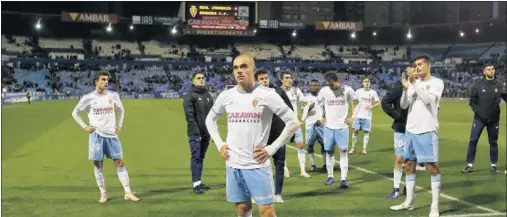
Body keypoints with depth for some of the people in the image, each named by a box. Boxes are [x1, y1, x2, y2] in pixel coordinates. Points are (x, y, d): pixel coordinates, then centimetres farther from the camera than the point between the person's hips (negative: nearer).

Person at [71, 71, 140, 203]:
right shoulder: (88, 98, -4)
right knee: (98, 164, 2)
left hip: (111, 134, 2)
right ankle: (103, 193, 11)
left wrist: (119, 125, 12)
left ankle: (128, 193, 1)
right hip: (96, 134, -2)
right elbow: (75, 113, 7)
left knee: (120, 162, -1)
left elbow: (121, 110, 21)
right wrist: (85, 127, -1)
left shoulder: (113, 96, 3)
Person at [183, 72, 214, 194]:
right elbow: (190, 116, -13)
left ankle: (199, 182, 16)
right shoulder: (190, 96, -6)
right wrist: (196, 132, -19)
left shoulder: (208, 95, 15)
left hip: (206, 133, 6)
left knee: (201, 157, 11)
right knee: (196, 158, -7)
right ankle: (196, 184, -6)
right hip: (195, 133, -6)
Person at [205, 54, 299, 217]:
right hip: (233, 164, 4)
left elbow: (293, 122, -7)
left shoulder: (267, 95, -9)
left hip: (258, 164, -4)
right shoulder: (226, 96, 4)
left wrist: (271, 149, -9)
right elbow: (210, 119, 21)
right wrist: (219, 144, 7)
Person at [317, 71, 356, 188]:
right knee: (329, 151, 8)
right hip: (329, 126, 2)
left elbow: (354, 103, 9)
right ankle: (330, 176, 21)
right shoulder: (324, 91, -4)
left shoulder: (347, 90, -7)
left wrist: (351, 117, 2)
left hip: (342, 126, -2)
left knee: (343, 151, -9)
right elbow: (318, 104, 13)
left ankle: (343, 179, -9)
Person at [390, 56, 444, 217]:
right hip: (410, 130, 6)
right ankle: (409, 202, 20)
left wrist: (415, 84, -20)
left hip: (427, 131, -6)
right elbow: (403, 105, 4)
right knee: (409, 165, 10)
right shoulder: (414, 83, 11)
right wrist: (405, 88, -11)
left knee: (432, 167, -4)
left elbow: (428, 100, -18)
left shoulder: (437, 82, -3)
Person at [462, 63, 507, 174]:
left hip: (494, 119, 1)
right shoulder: (478, 84, -2)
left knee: (493, 142, 9)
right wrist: (477, 111, -7)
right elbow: (472, 100, 2)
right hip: (479, 118, -1)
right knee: (473, 140, -4)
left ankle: (493, 165, 19)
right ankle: (470, 165, 2)